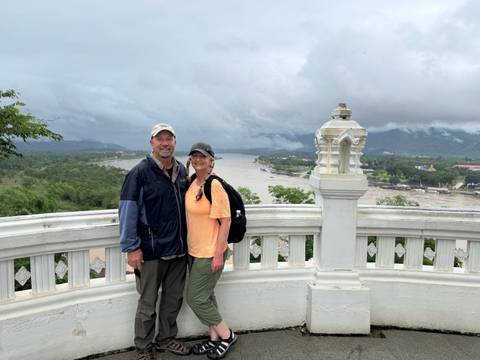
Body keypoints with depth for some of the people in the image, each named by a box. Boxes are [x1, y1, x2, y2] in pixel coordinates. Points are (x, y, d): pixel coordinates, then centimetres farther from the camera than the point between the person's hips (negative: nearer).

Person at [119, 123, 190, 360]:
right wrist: (131, 247, -15)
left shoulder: (182, 171, 7)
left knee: (174, 298, 17)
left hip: (179, 249, 6)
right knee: (148, 303, 7)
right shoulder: (140, 172, -11)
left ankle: (166, 338, 36)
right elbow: (127, 211, -12)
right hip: (151, 251, -5)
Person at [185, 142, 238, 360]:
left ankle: (226, 335, 19)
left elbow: (225, 221, -19)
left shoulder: (214, 185, -19)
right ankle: (214, 339, 34)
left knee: (196, 299, 0)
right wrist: (189, 246, 17)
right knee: (206, 296, 17)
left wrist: (219, 254, -19)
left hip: (210, 254, -8)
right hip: (195, 252, 8)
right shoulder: (193, 184, 6)